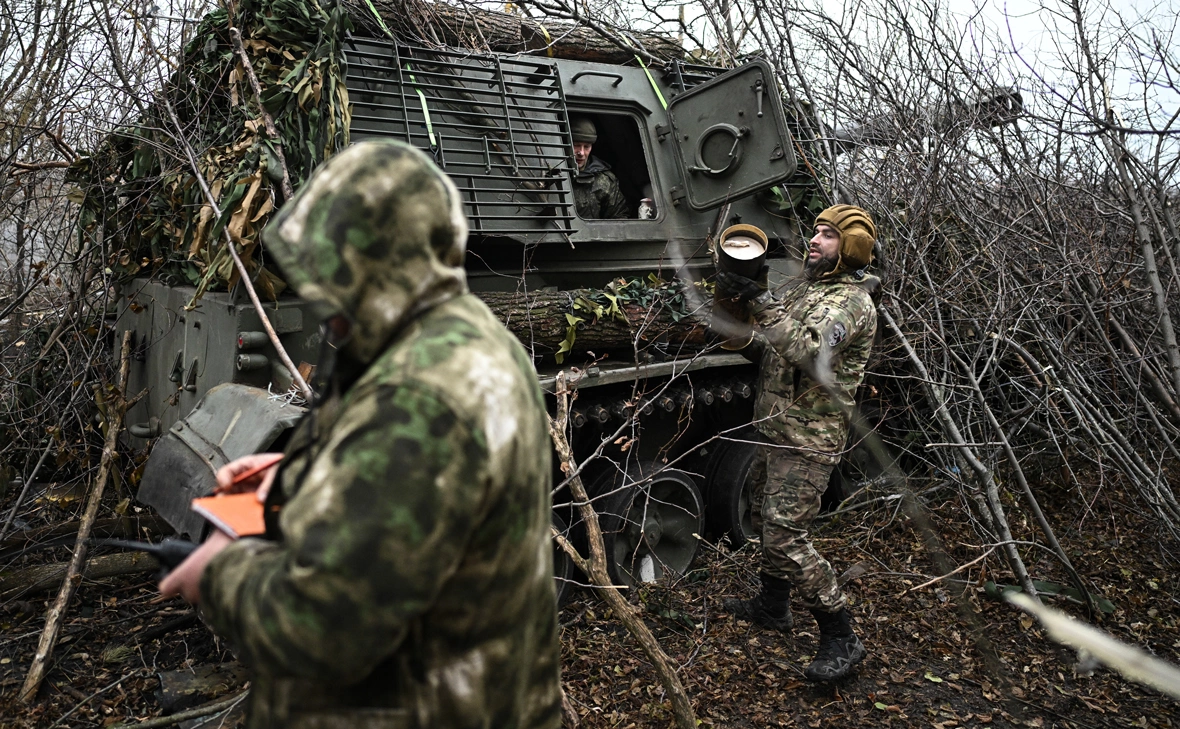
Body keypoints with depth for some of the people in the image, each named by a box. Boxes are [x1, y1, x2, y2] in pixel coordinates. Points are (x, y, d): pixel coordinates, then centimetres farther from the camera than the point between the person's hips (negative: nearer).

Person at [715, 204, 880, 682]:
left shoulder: (850, 302, -16)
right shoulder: (807, 288, 14)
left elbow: (806, 351, -32)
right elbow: (771, 343, 19)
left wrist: (760, 301, -31)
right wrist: (742, 300, 5)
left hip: (808, 441, -10)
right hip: (776, 431, 10)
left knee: (785, 536, -11)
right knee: (765, 518, 21)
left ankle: (840, 639, 2)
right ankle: (773, 607, 40)